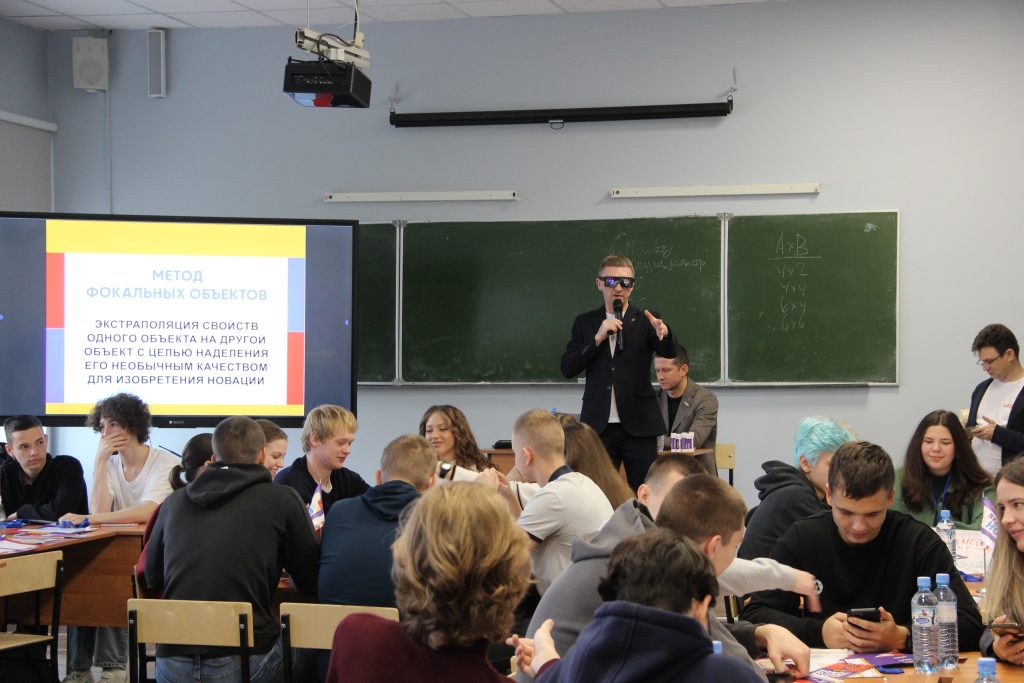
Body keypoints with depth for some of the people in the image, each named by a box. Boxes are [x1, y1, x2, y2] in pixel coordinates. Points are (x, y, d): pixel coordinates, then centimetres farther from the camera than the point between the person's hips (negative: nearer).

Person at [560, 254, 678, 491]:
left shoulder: (645, 322, 5)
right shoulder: (585, 323, 9)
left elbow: (670, 353, -11)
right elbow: (567, 368, 2)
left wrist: (664, 333, -33)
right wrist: (597, 339, -11)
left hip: (639, 426, -1)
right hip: (598, 426, 1)